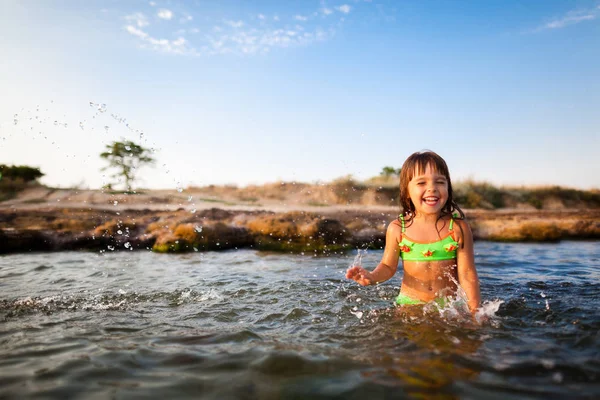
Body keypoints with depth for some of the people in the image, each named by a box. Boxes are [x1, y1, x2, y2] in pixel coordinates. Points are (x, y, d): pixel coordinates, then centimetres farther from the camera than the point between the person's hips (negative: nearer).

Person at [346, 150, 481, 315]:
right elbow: (388, 266, 2)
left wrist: (475, 310, -7)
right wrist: (372, 276, -18)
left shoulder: (458, 228, -10)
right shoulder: (397, 229, -8)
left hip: (449, 306, 0)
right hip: (409, 304, 0)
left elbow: (467, 273, -5)